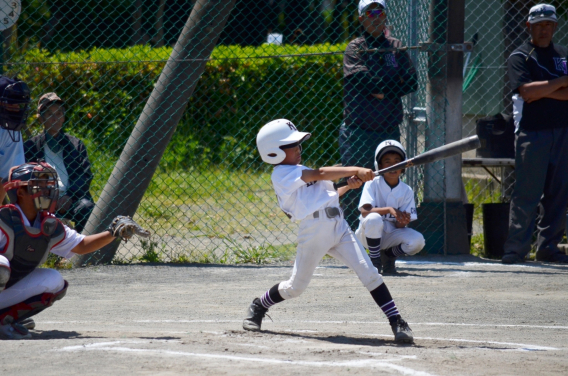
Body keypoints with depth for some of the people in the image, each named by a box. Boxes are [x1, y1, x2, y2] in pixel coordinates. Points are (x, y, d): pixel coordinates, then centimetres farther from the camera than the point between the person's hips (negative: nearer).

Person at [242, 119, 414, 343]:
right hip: (313, 230, -7)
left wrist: (348, 186, 10)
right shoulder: (282, 174, -4)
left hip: (338, 227, 7)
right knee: (296, 287, 6)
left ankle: (397, 322, -11)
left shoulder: (298, 173, 25)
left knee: (368, 273, -9)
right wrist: (355, 171, -19)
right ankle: (258, 307, 34)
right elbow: (320, 174, -14)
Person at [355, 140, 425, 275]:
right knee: (374, 218, -37)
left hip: (392, 234, 3)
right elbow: (364, 211, -24)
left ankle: (388, 256, 8)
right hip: (368, 233, -3)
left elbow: (399, 225, -7)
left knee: (417, 241, -24)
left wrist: (403, 221, -31)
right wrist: (389, 210, -37)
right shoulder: (373, 184, -10)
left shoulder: (407, 191, -2)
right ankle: (375, 262, -15)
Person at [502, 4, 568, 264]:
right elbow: (527, 90, -14)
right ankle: (515, 250, -6)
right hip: (532, 133, -5)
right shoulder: (519, 57, 2)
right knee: (526, 194, -7)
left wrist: (544, 92, -11)